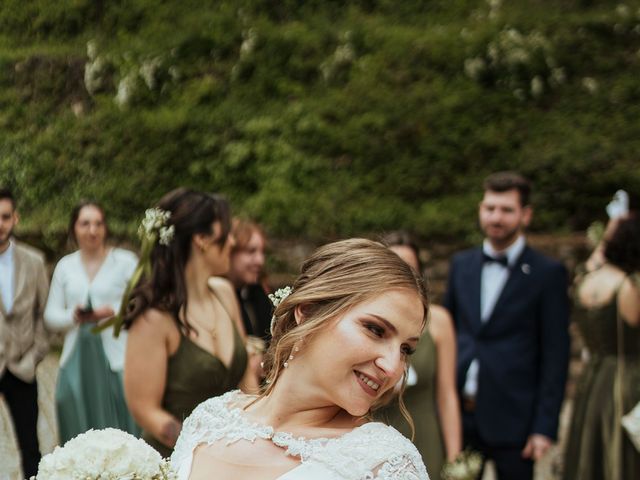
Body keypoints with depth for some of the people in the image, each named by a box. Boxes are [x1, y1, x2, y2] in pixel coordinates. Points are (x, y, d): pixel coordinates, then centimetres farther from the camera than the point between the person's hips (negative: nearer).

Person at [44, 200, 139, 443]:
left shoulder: (125, 261, 0)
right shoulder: (65, 265, 11)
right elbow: (51, 315, 12)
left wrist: (113, 311, -17)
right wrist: (73, 316, -9)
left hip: (118, 359, -3)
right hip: (77, 361, 4)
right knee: (79, 437, 6)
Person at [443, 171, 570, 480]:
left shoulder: (548, 274, -4)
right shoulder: (461, 265, 10)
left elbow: (555, 356, -6)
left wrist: (545, 427, -10)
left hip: (512, 420, -4)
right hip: (459, 414, 4)